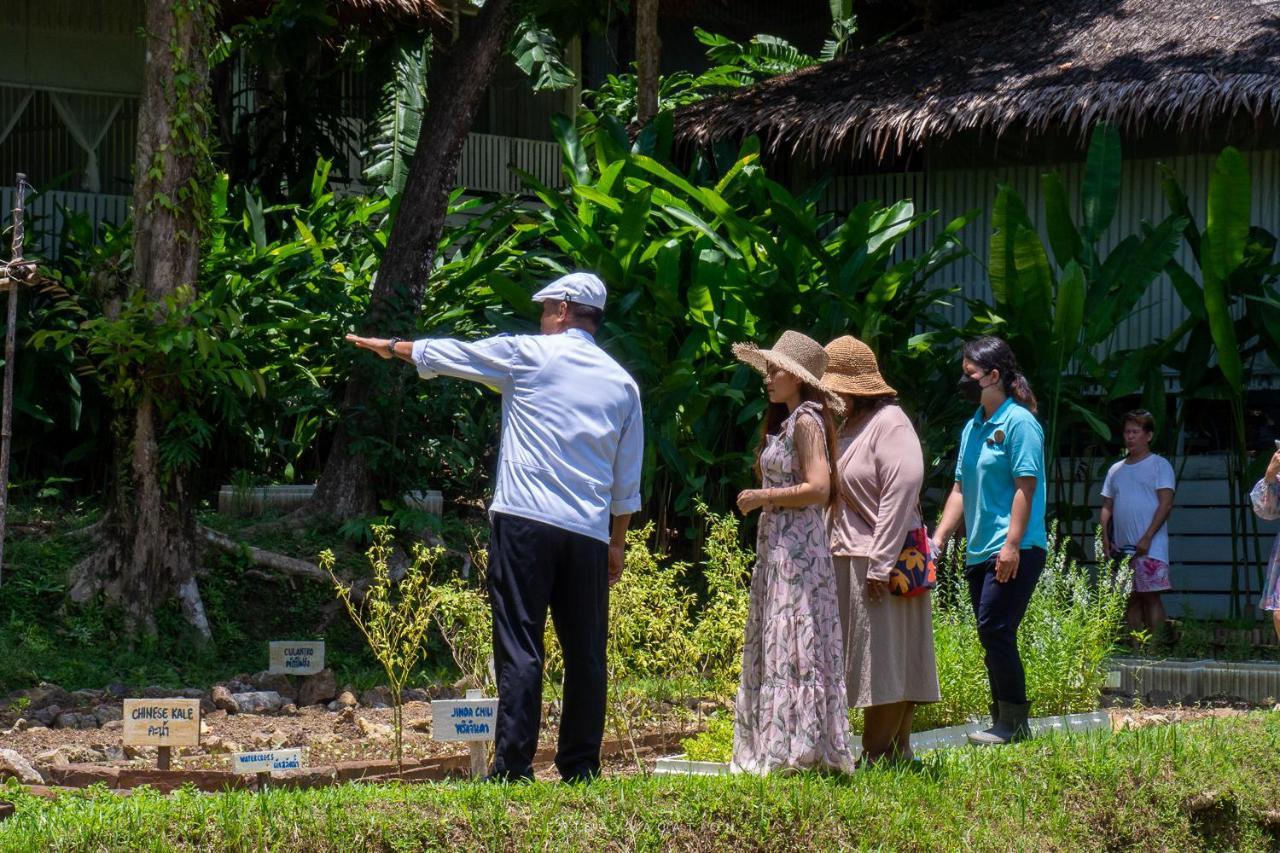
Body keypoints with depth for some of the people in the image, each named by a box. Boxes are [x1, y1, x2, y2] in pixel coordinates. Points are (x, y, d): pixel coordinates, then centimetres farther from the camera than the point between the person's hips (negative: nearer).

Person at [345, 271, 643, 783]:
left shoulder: (527, 355, 2)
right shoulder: (621, 383, 14)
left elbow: (440, 355, 16)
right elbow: (628, 481, 17)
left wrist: (390, 347, 33)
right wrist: (617, 542, 26)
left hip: (524, 522, -4)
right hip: (589, 532, 4)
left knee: (520, 648, -7)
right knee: (586, 650, 7)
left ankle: (513, 767, -11)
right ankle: (581, 767, 9)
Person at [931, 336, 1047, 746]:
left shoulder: (1018, 422, -9)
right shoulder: (972, 427, 17)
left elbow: (1025, 487, -15)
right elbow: (961, 490, 20)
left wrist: (1011, 546, -21)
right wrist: (938, 539, 13)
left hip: (1015, 552, -9)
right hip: (979, 552, 9)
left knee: (995, 631, -13)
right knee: (992, 636, 9)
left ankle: (1013, 723, -7)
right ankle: (1004, 720, 15)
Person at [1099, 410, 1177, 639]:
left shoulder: (1159, 465, 0)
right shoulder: (1116, 470, 18)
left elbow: (1165, 503, -8)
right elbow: (1107, 506, 18)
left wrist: (1147, 538, -16)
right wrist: (1105, 538, 2)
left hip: (1150, 547, -6)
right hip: (1122, 548, 6)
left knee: (1150, 595, -10)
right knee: (1131, 599, 6)